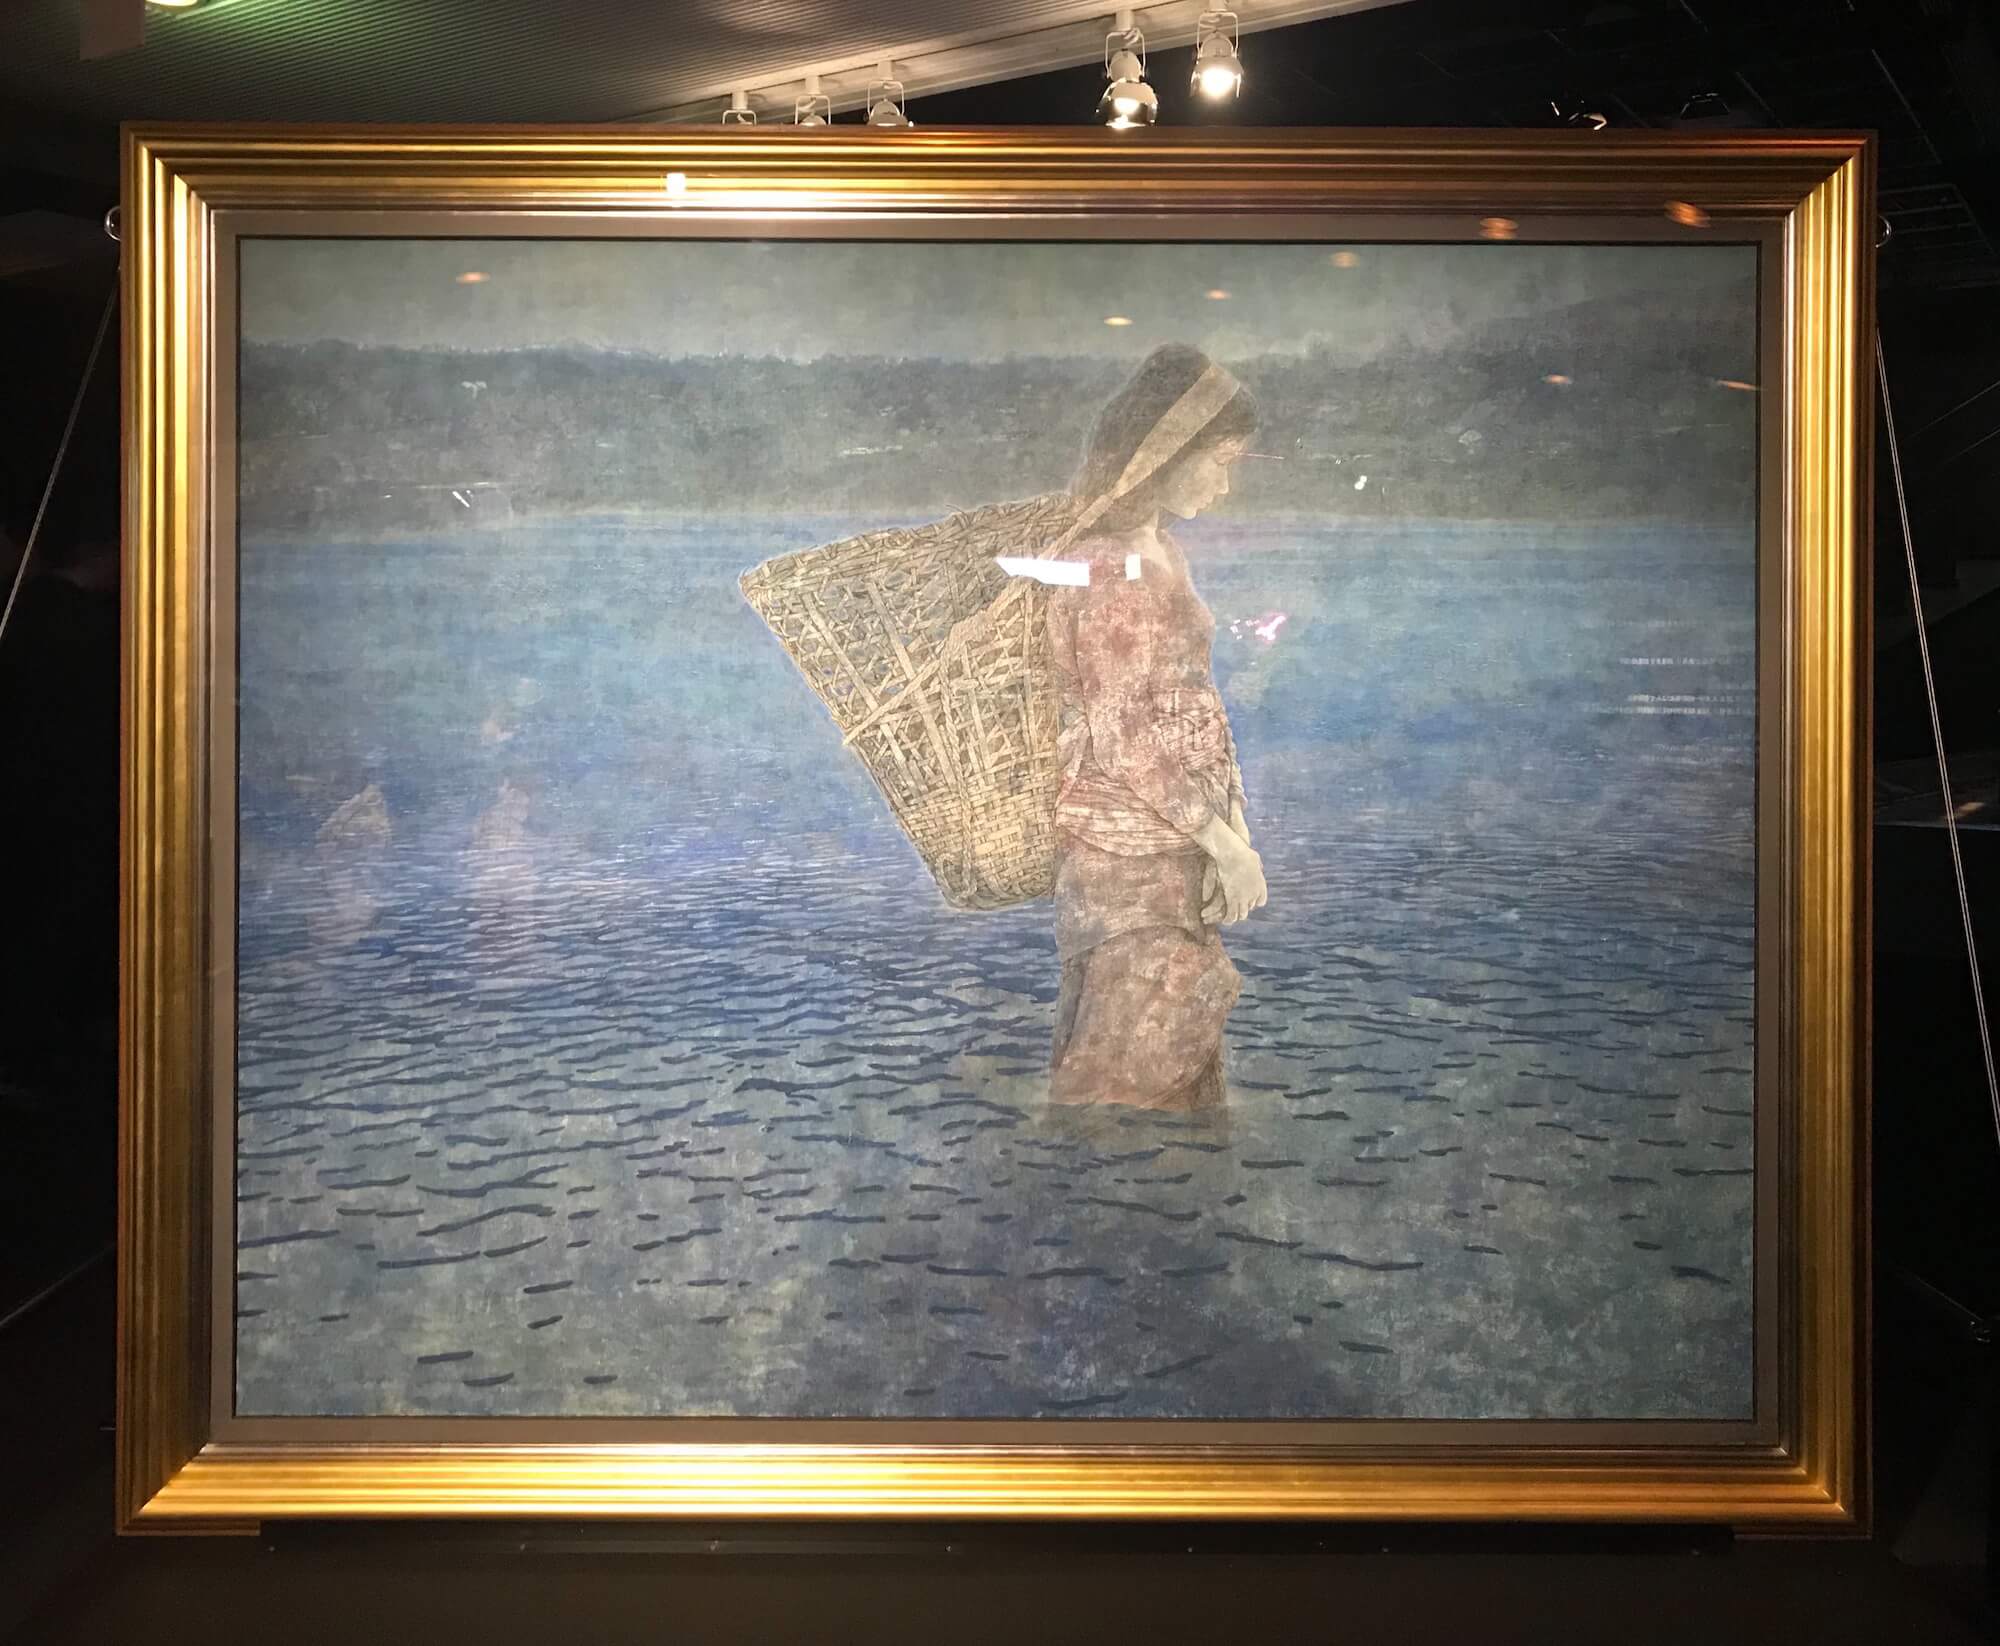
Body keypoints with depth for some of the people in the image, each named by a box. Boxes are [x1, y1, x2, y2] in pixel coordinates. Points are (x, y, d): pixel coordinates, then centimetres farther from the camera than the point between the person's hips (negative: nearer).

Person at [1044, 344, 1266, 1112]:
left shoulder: (1159, 552, 10)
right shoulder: (1113, 565, -20)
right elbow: (1127, 738, -22)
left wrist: (1233, 825, 6)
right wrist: (1224, 843, -15)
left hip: (1174, 846, 9)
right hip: (1128, 851, -9)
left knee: (1187, 1048, 17)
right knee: (1127, 1064, -2)